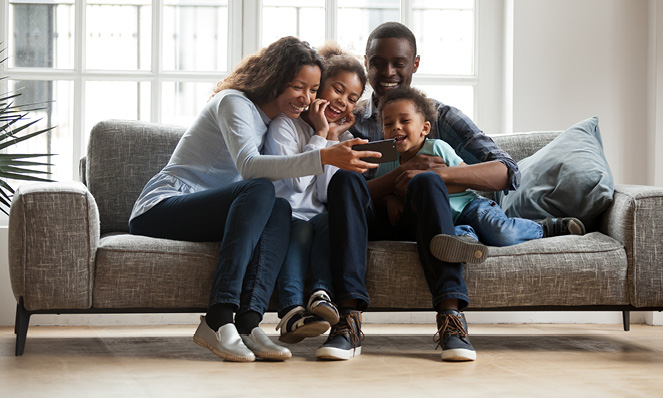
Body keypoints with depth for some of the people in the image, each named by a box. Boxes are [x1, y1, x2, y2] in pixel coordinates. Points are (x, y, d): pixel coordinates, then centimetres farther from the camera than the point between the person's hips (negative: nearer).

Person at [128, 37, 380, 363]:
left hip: (206, 216, 7)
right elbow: (248, 165, -31)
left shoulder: (280, 121, 16)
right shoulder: (234, 103, -9)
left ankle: (247, 322, -40)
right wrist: (323, 158, -40)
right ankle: (219, 320, -42)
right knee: (259, 191, -31)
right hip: (160, 209, -7)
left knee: (280, 210, -22)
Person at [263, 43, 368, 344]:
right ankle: (291, 309, -54)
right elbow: (297, 182, -14)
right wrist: (319, 136, -7)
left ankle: (323, 294, -49)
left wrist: (333, 138, 1)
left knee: (330, 221, -30)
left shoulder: (343, 138, 17)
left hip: (318, 218, 4)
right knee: (299, 228, -36)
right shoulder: (285, 125, 2)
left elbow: (329, 196, 1)